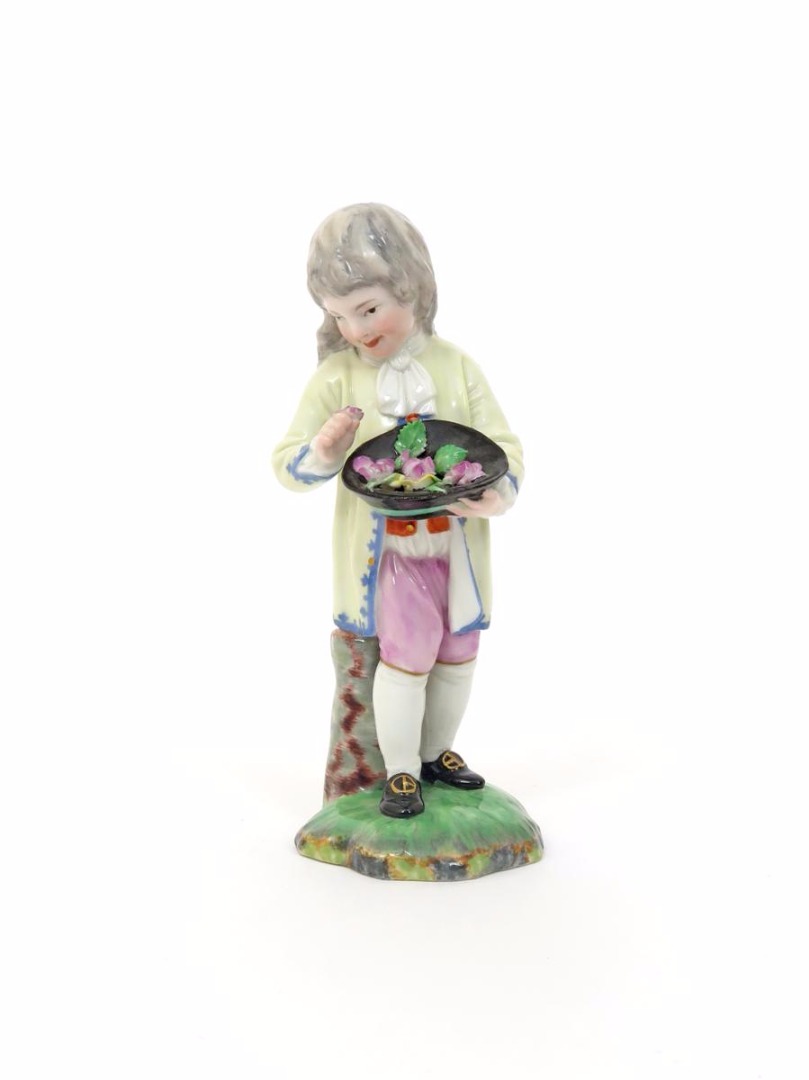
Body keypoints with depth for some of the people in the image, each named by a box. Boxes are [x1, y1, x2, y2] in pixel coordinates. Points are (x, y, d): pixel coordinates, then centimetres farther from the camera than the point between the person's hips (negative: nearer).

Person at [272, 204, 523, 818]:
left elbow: (503, 444, -1)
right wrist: (321, 454, -26)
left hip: (457, 547, 3)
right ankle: (401, 771, 15)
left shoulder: (455, 367, -2)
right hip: (387, 552, -3)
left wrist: (500, 492, -22)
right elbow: (287, 465, -3)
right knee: (409, 653, -9)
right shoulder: (335, 378, -5)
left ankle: (437, 753, 38)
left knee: (458, 655, 13)